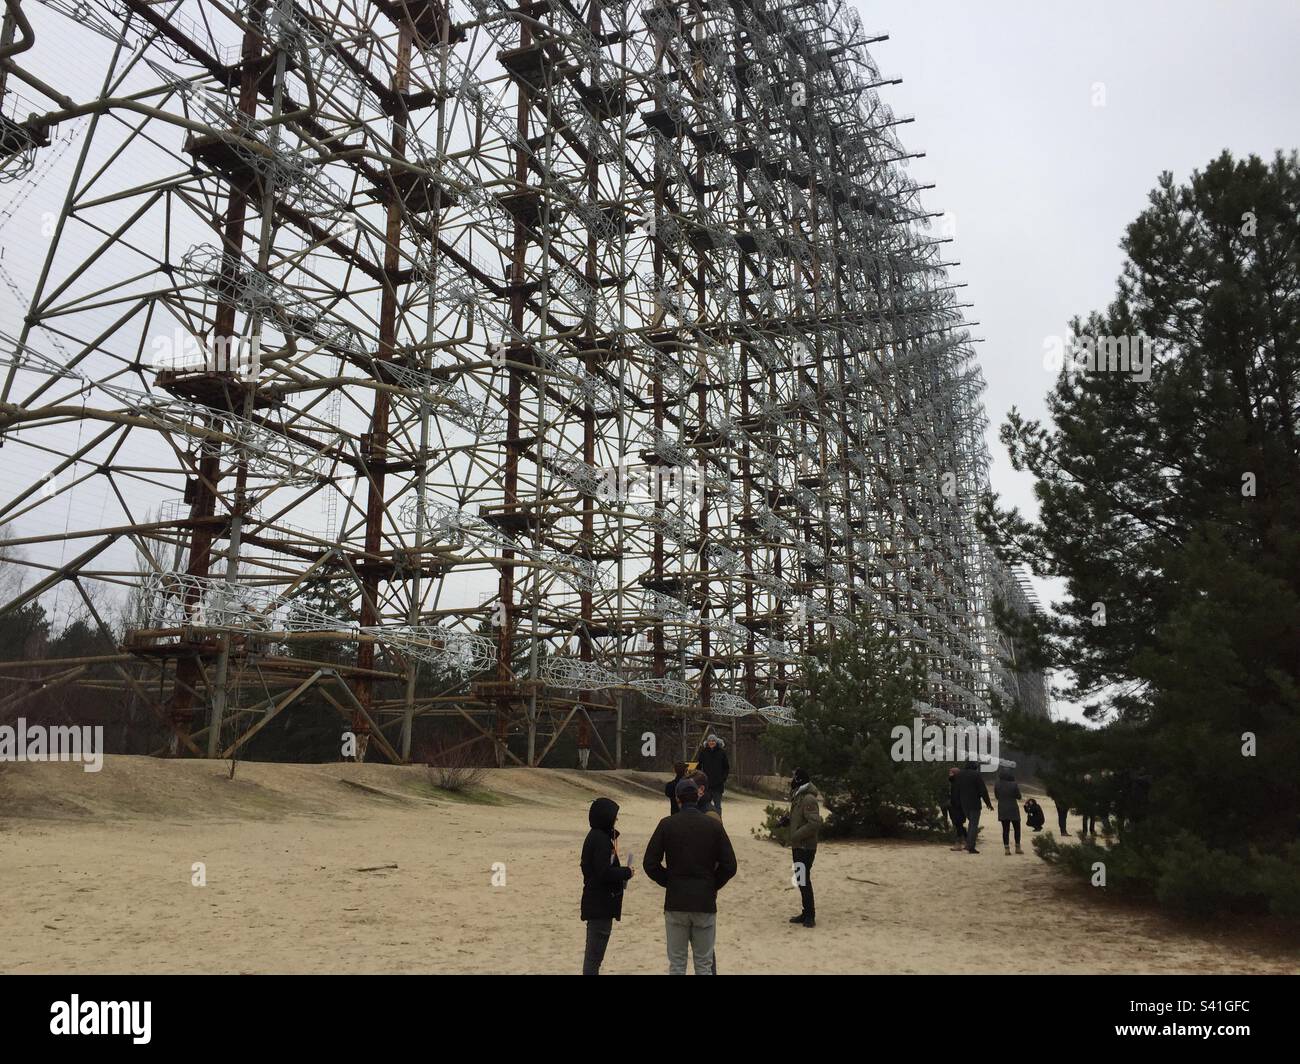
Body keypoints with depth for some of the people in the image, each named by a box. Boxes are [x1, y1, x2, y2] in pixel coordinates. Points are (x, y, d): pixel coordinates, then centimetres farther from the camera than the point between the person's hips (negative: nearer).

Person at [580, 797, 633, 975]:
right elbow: (604, 872, -24)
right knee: (595, 955, -3)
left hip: (596, 902, 10)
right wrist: (626, 872, -11)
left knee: (593, 953, 19)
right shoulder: (601, 840, -19)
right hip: (601, 905, -10)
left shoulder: (595, 836, 11)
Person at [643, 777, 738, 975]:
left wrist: (668, 882, 8)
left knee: (676, 964, 10)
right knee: (704, 965, 10)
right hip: (706, 903, 0)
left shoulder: (667, 825, -5)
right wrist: (712, 886, 10)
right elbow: (729, 866, -4)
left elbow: (649, 863, -5)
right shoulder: (714, 825, -3)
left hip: (675, 903, 0)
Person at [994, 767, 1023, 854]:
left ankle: (1006, 848, 2)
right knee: (1017, 828, 14)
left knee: (1005, 829, 7)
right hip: (1013, 809, -2)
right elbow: (1019, 796, -3)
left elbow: (996, 796, 4)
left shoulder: (997, 785, -6)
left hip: (1002, 810, 2)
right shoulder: (1014, 785, -14)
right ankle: (1017, 848, 16)